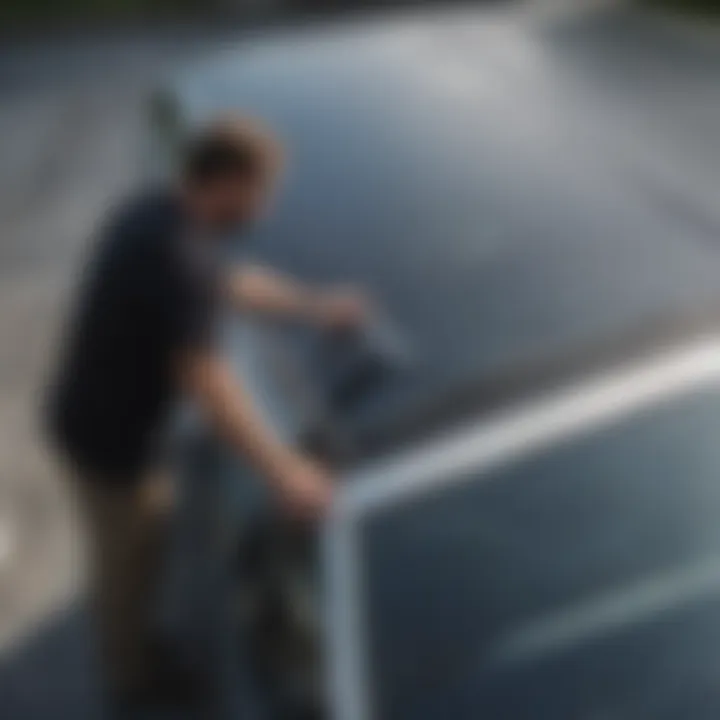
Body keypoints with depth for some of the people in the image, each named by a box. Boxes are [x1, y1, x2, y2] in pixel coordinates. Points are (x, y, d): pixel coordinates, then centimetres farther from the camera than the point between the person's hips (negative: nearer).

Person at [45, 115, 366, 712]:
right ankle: (138, 675, 42)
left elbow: (230, 282, 13)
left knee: (124, 548, 30)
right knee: (133, 557, 17)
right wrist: (281, 469, -36)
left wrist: (315, 305, 15)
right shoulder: (179, 257, -34)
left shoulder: (158, 211, -2)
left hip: (91, 414, 9)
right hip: (113, 437, -9)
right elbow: (206, 381, -37)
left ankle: (126, 640, 55)